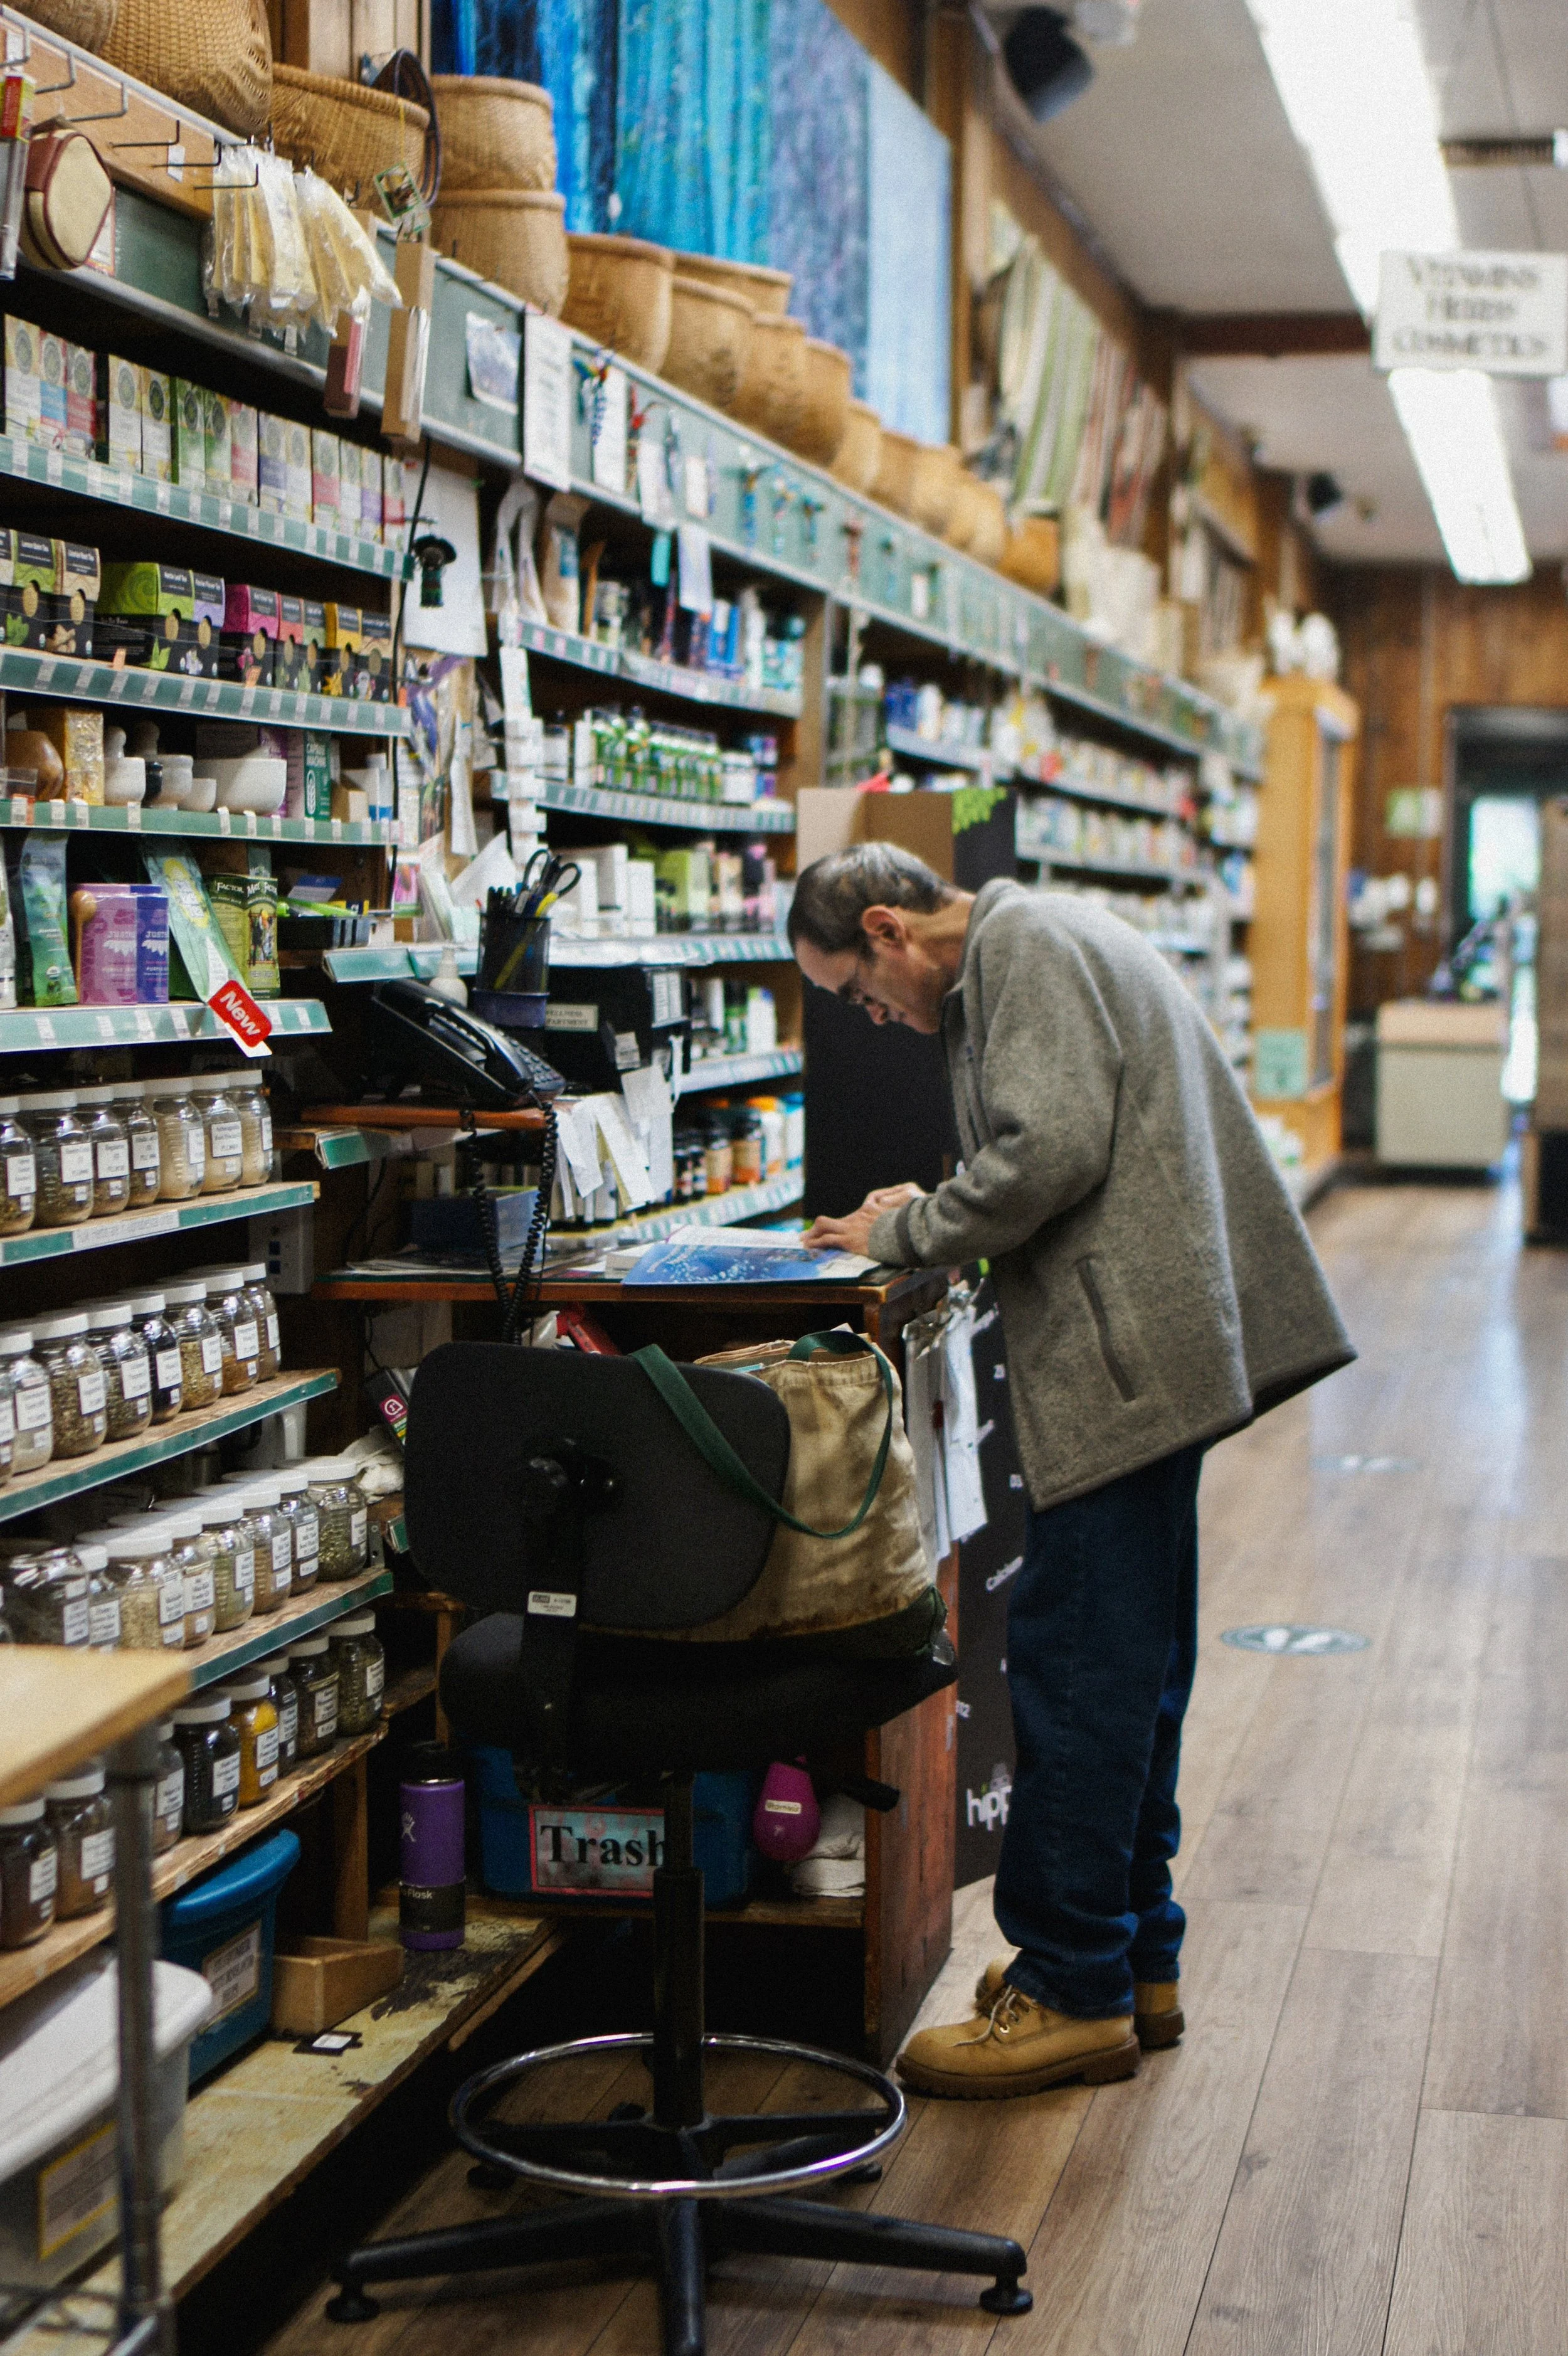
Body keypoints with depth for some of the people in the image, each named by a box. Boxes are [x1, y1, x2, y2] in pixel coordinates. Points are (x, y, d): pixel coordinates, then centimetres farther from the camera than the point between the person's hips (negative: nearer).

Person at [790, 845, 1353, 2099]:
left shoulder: (1024, 942, -10)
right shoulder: (1048, 941, 22)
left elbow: (1050, 1151, -21)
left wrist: (908, 1232, -8)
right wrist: (939, 1212, 15)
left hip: (1126, 1357, -11)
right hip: (1162, 1347, 11)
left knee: (1075, 1668, -6)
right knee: (1131, 1666, 15)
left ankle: (1073, 1992, 2)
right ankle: (1135, 1963, 25)